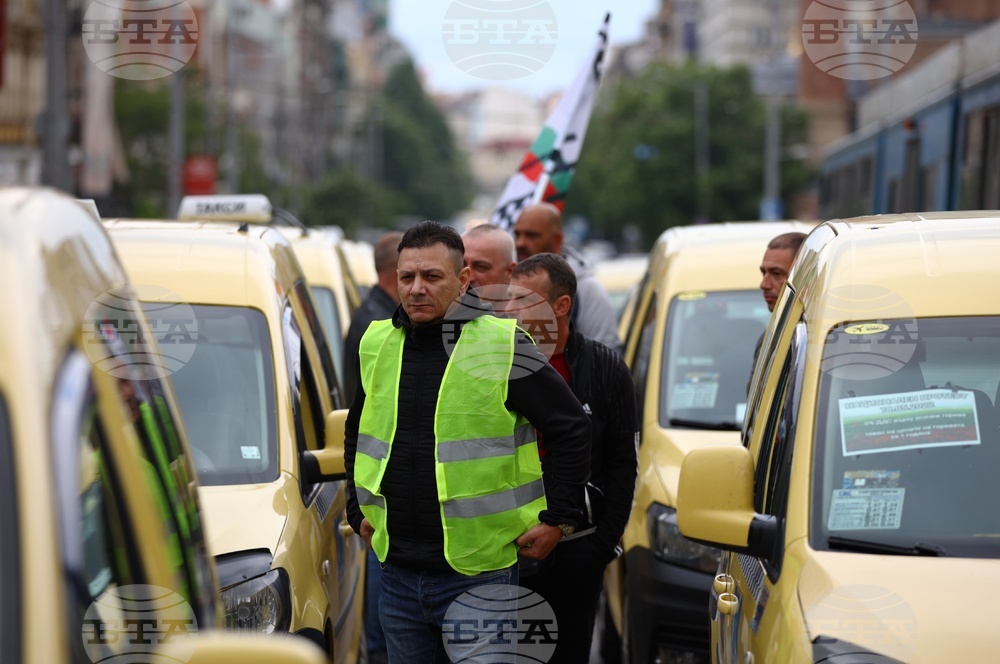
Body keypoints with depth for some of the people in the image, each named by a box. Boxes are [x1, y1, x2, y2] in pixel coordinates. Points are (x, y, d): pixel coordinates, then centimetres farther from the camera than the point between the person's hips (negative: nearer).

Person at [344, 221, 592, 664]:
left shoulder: (502, 346, -9)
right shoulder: (377, 345, 8)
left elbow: (572, 429, -4)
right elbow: (357, 433, 25)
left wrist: (558, 520, -5)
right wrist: (359, 511, 19)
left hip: (479, 574, -5)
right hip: (398, 571, 5)